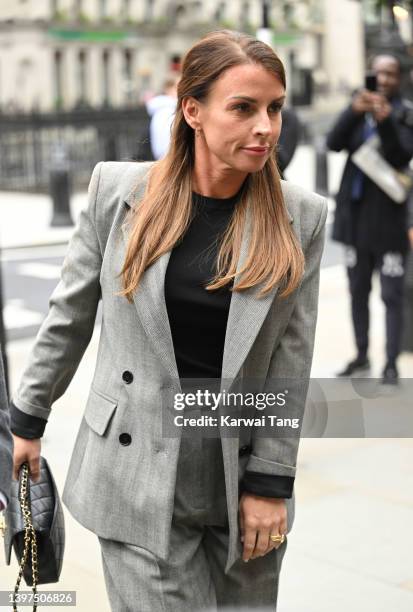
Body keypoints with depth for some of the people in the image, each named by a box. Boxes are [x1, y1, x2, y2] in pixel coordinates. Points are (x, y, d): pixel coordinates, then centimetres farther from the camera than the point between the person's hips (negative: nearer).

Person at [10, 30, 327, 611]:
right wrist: (29, 417, 11)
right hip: (140, 481, -2)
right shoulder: (118, 189, -5)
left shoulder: (301, 218, -3)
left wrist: (270, 482, -4)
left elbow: (291, 360, -2)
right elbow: (69, 315, 5)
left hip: (243, 476, 2)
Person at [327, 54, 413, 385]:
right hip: (356, 213, 5)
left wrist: (386, 121, -29)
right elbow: (334, 144, -6)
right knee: (358, 290, 14)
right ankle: (362, 357, 26)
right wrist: (354, 112, -22)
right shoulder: (359, 108, 9)